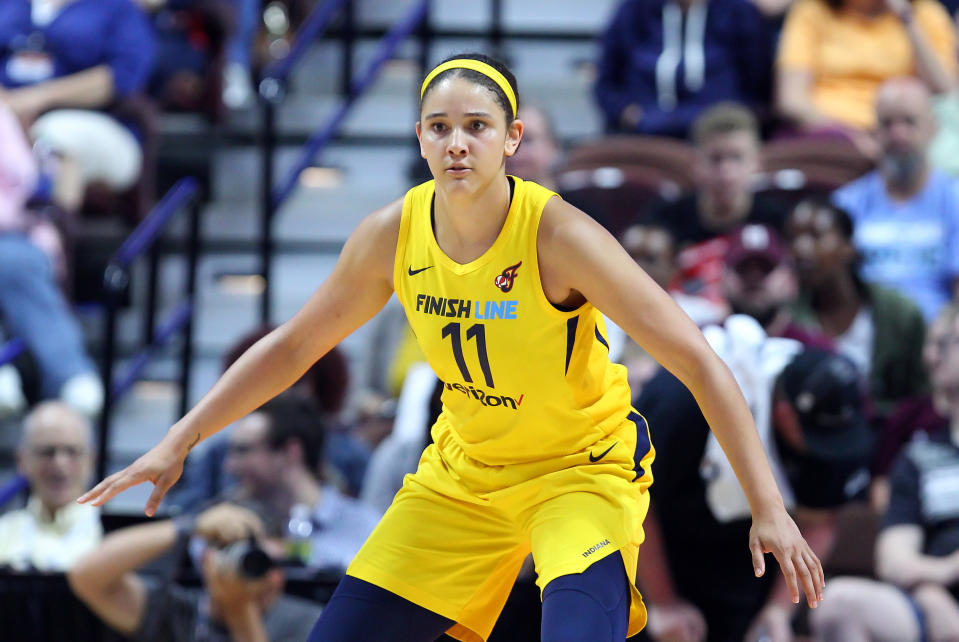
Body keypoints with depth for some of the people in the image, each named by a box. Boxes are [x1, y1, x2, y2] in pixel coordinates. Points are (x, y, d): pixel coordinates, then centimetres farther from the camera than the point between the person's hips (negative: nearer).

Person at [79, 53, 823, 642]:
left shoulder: (559, 236, -26)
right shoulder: (393, 234, -12)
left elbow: (698, 363, -24)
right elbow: (293, 346, 4)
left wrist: (769, 509, -28)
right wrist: (176, 444, 2)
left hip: (584, 469, -5)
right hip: (463, 472, 5)